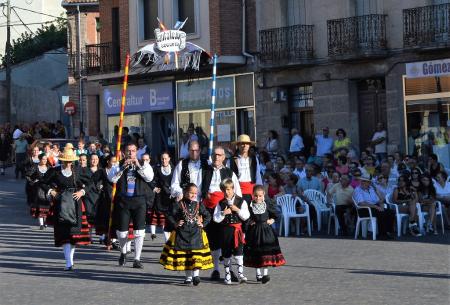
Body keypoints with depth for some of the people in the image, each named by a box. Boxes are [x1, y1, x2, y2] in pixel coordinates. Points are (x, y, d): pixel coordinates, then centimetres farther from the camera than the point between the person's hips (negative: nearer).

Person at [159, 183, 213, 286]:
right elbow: (170, 215, 1)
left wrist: (203, 224, 3)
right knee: (184, 255, 5)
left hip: (196, 234, 1)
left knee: (196, 254, -10)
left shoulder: (199, 205, 4)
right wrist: (175, 224, -8)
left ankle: (196, 275, -9)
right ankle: (188, 277, 13)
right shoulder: (179, 205, -3)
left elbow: (208, 216, 14)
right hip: (182, 234, 0)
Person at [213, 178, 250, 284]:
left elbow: (246, 216, -3)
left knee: (238, 252, -11)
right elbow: (216, 219, 1)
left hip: (237, 229, -2)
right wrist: (223, 213, -13)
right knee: (226, 254, 7)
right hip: (225, 230, 2)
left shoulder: (241, 201, 3)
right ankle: (227, 274, 18)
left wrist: (237, 210, -14)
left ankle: (240, 274, -7)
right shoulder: (220, 203, 5)